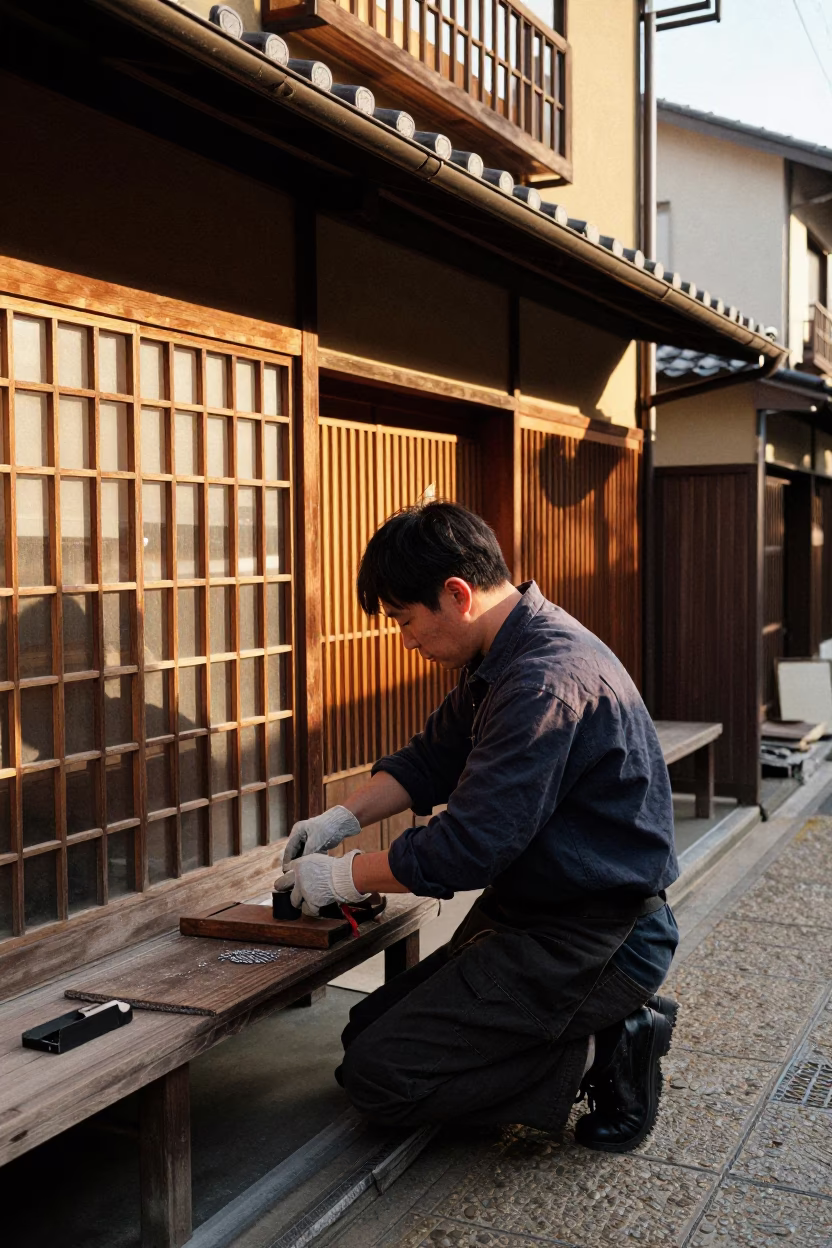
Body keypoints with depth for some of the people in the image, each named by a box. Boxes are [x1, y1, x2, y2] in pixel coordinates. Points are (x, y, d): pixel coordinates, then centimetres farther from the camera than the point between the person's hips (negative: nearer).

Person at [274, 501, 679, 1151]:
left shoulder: (547, 681, -27)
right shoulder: (513, 653, 6)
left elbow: (468, 845, -26)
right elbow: (433, 757, 18)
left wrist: (345, 877, -12)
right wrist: (342, 819, 6)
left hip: (593, 943, -10)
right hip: (529, 913, 10)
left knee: (378, 1073, -11)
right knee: (369, 1030, 13)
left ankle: (599, 1055, -1)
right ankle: (600, 1027, 10)